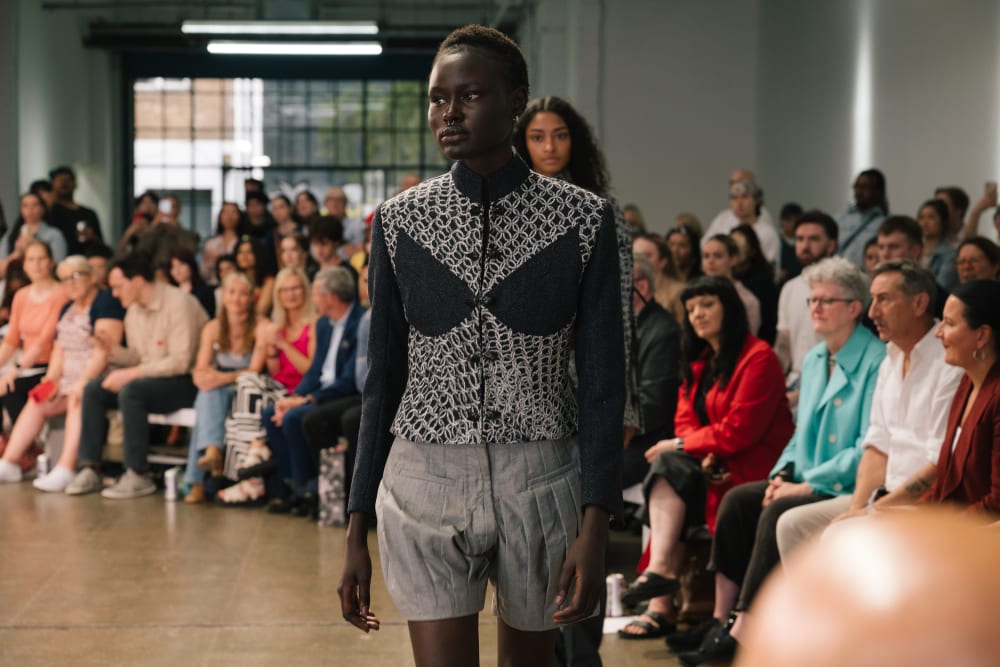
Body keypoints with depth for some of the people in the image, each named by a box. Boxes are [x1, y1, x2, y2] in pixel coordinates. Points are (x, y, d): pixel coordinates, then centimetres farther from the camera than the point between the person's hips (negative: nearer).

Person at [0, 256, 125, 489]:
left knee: (79, 400, -33)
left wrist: (83, 381, -27)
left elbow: (105, 351, -19)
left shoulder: (105, 303, -9)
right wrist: (52, 379, -3)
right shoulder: (67, 310, 18)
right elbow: (59, 351, 15)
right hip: (70, 377, 9)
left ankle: (65, 470, -42)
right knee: (36, 402, -4)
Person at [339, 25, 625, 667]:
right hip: (426, 483, 1)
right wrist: (358, 529, 5)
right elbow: (384, 379, 7)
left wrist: (595, 528, -12)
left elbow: (602, 383, -4)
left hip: (541, 487, 0)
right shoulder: (402, 221, 2)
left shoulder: (583, 219, -4)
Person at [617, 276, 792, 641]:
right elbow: (685, 420, 8)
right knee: (667, 468, -20)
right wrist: (703, 456, -13)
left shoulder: (758, 358, -11)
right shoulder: (698, 362, 16)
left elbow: (739, 430, -18)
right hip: (713, 464, 7)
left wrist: (680, 446, -12)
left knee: (670, 467, -25)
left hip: (752, 466, -7)